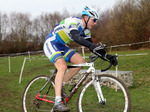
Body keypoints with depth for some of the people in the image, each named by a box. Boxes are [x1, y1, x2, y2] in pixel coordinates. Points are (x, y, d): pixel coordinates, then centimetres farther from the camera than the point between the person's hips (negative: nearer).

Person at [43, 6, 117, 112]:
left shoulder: (86, 30, 5)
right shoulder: (74, 21, -22)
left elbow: (91, 46, 6)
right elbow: (75, 37, -41)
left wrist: (106, 55, -6)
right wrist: (92, 45, -53)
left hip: (62, 47, 9)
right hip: (51, 43, -9)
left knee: (81, 61, -8)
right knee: (62, 67, -29)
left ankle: (61, 84, 4)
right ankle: (57, 102, -32)